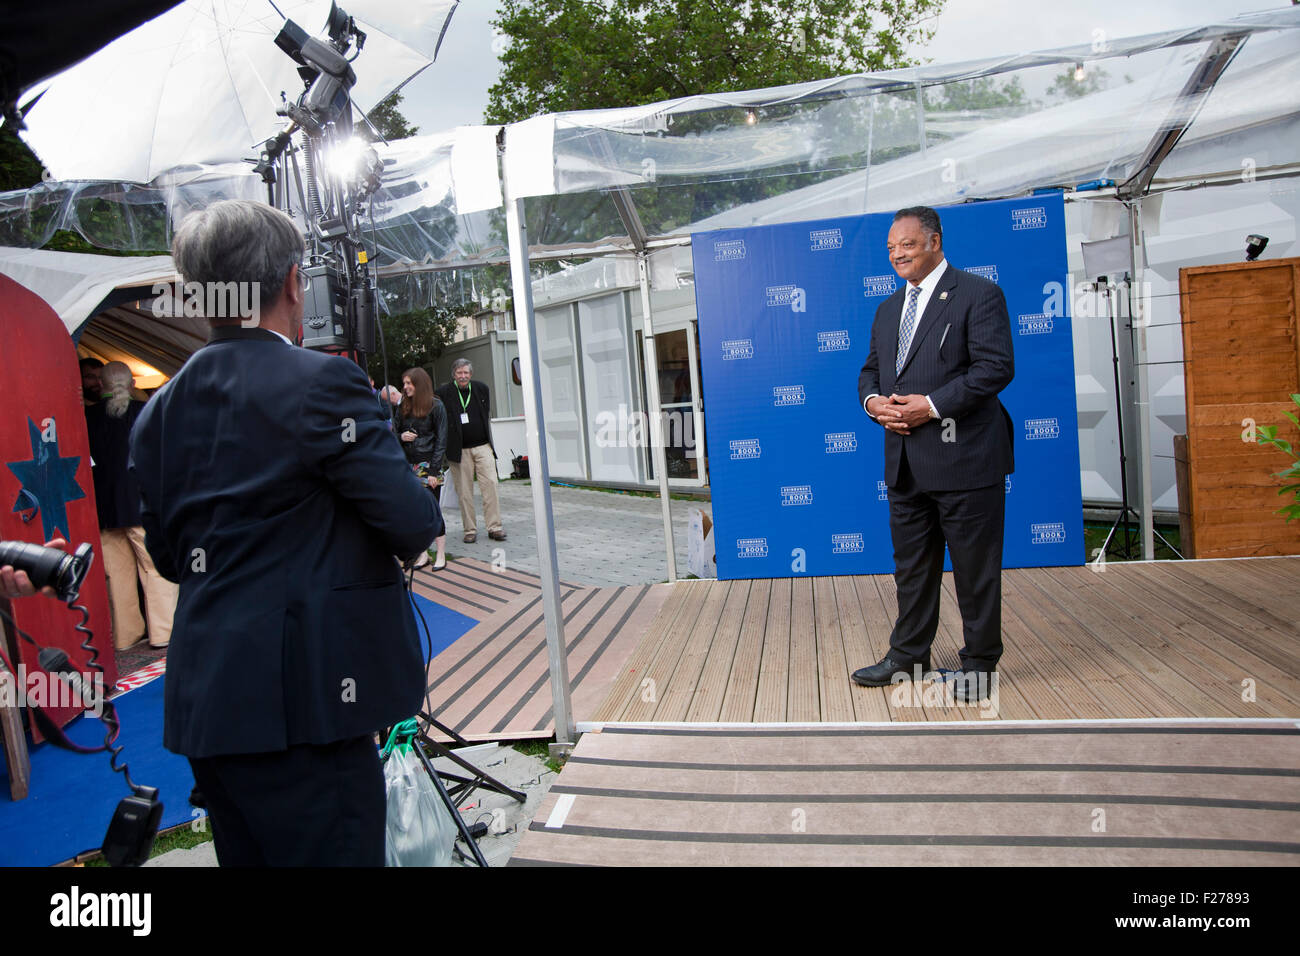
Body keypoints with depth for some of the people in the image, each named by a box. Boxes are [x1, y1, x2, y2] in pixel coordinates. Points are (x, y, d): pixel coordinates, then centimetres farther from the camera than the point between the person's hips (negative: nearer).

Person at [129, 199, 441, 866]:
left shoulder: (160, 409, 8)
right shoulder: (322, 382, -14)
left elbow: (167, 555, 15)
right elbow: (414, 525, -15)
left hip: (202, 702, 8)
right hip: (302, 698, -8)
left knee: (247, 856, 21)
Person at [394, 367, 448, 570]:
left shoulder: (436, 406, -3)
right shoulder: (403, 407, 10)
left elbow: (441, 440, -5)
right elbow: (394, 433, 17)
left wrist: (434, 470, -10)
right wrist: (401, 437, -8)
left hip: (428, 465, -4)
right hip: (408, 466, 5)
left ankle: (441, 555, 6)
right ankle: (422, 554, 14)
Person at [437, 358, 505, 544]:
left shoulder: (481, 388, 7)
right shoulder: (444, 393, -3)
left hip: (482, 446, 2)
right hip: (459, 450, -2)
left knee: (490, 484, -4)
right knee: (464, 491, 2)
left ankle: (494, 527, 2)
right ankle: (470, 530, 11)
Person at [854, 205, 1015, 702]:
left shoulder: (978, 294, -5)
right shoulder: (889, 308, 17)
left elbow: (996, 367, -15)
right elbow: (871, 370, 21)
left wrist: (932, 405, -21)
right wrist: (873, 401, -3)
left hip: (964, 458, -7)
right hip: (905, 462, 7)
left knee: (975, 567, 5)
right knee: (911, 564, 16)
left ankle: (979, 663, 20)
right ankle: (908, 656, 29)